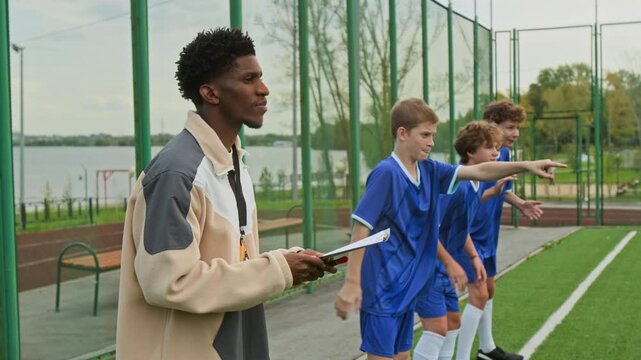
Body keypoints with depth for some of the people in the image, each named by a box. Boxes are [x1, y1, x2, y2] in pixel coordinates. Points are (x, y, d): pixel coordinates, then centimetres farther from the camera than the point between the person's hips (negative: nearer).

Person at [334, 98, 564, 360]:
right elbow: (361, 228, -19)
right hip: (381, 287, -8)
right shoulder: (386, 173, -18)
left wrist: (525, 166, -3)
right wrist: (351, 282, -21)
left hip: (407, 286, 8)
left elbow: (479, 171, 7)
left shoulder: (428, 170, 4)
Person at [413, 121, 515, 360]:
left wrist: (474, 257, 12)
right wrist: (451, 263, -20)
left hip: (443, 268, 10)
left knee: (453, 321, 16)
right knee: (437, 327, -12)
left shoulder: (476, 186, 6)